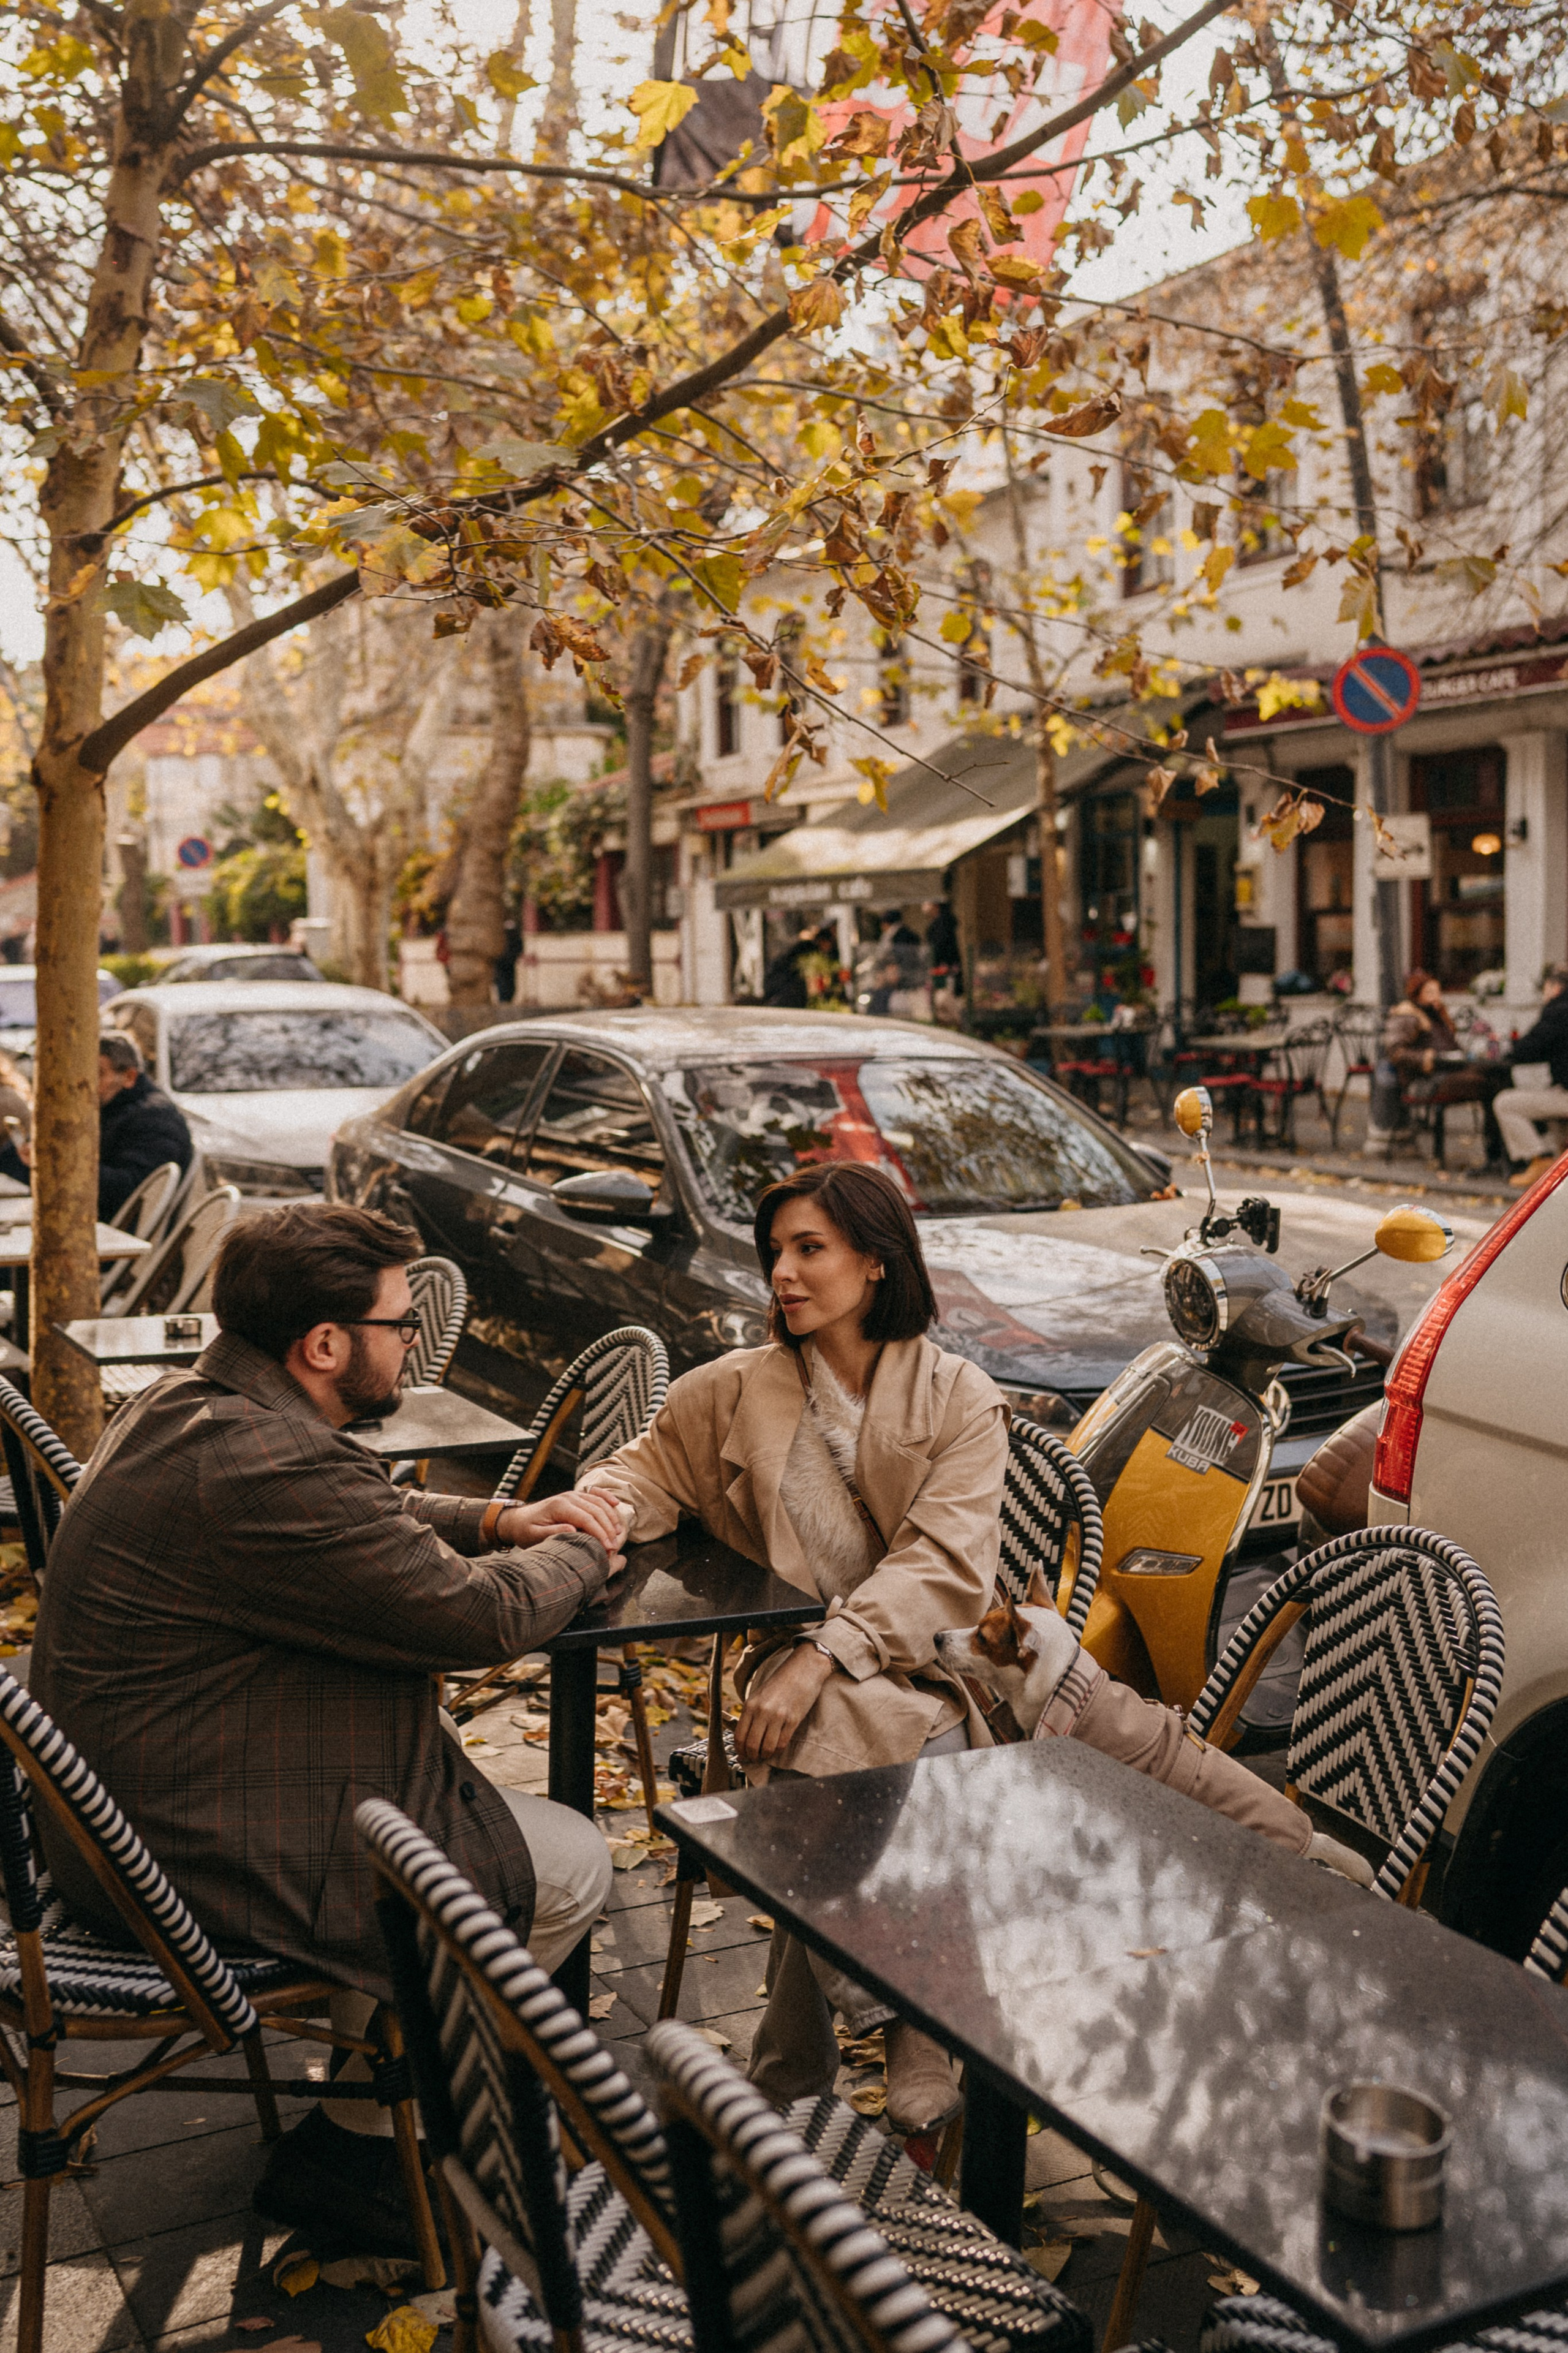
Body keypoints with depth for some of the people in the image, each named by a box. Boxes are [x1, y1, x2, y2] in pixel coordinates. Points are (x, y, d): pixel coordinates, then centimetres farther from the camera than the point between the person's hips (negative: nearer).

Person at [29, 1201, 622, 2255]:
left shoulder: (191, 1405, 5)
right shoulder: (269, 1471, -29)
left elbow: (375, 1522, 21)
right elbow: (480, 1616, -23)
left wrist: (500, 1520, 7)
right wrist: (582, 1555, -2)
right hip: (202, 1858, -11)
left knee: (442, 1742, 25)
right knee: (572, 1867, -1)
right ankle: (353, 2144, 13)